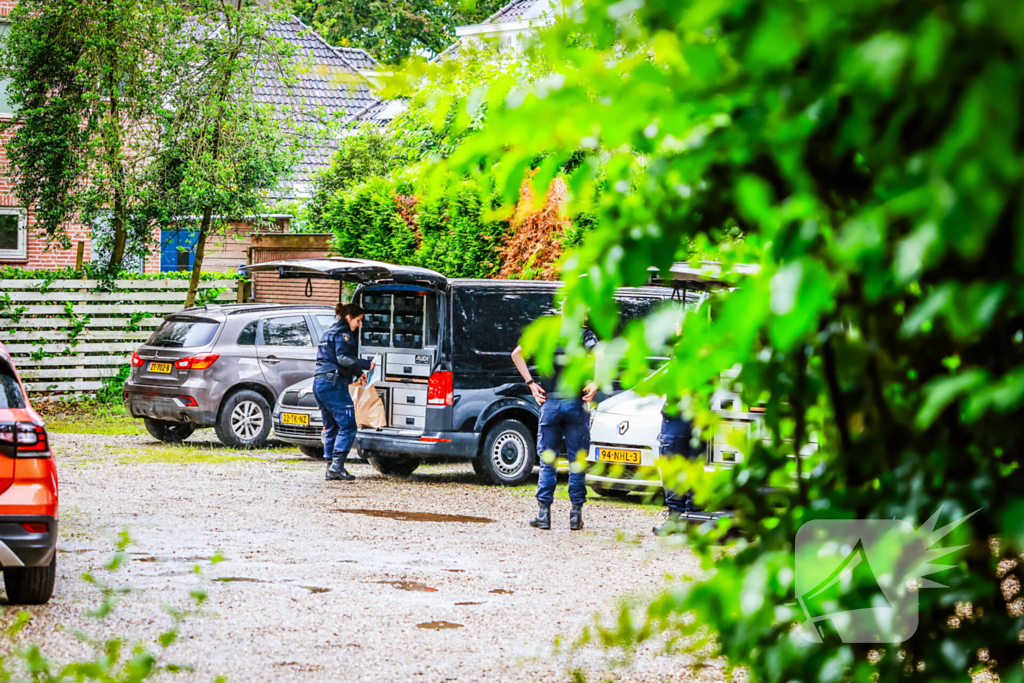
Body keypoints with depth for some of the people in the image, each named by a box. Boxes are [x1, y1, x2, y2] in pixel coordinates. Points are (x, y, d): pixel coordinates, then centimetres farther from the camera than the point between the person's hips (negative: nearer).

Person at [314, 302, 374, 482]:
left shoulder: (330, 332, 25)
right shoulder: (342, 332, -4)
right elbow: (342, 358, -16)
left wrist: (357, 373, 30)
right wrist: (367, 365, -14)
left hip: (320, 382, 10)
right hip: (333, 383, -10)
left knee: (332, 428, 11)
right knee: (347, 426, -11)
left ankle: (332, 470, 8)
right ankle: (337, 465, -20)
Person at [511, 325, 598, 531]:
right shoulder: (585, 334, 1)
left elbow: (517, 354, 4)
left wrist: (530, 383, 3)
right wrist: (595, 384, -11)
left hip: (550, 403, 2)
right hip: (576, 404, -2)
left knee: (547, 460, 8)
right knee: (577, 460, 5)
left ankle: (544, 513, 4)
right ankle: (576, 514, 3)